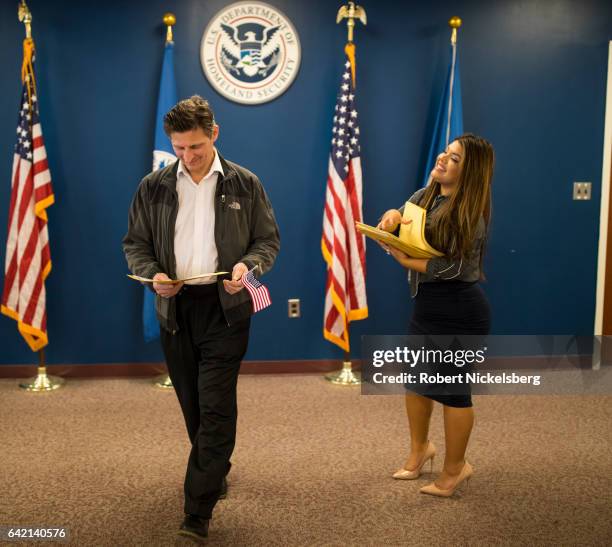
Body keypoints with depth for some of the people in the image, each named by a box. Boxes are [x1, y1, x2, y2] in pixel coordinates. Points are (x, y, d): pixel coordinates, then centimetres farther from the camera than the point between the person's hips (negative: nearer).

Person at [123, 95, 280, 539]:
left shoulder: (245, 184, 1)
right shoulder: (154, 187, 5)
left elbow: (269, 240, 5)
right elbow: (135, 244, 10)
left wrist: (248, 265, -16)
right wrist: (152, 273, -11)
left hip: (225, 307, -3)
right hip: (174, 307, 3)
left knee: (215, 409, -6)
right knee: (193, 405, 14)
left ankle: (198, 513, -1)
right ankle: (216, 473, 38)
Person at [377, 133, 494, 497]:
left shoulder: (470, 212, -17)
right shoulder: (424, 196, 6)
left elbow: (452, 267, -21)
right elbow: (394, 234, 9)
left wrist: (404, 260, -18)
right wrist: (392, 216, -13)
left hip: (460, 311, -8)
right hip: (427, 305, 8)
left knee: (453, 389, 4)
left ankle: (455, 468, 24)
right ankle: (420, 448, 41)